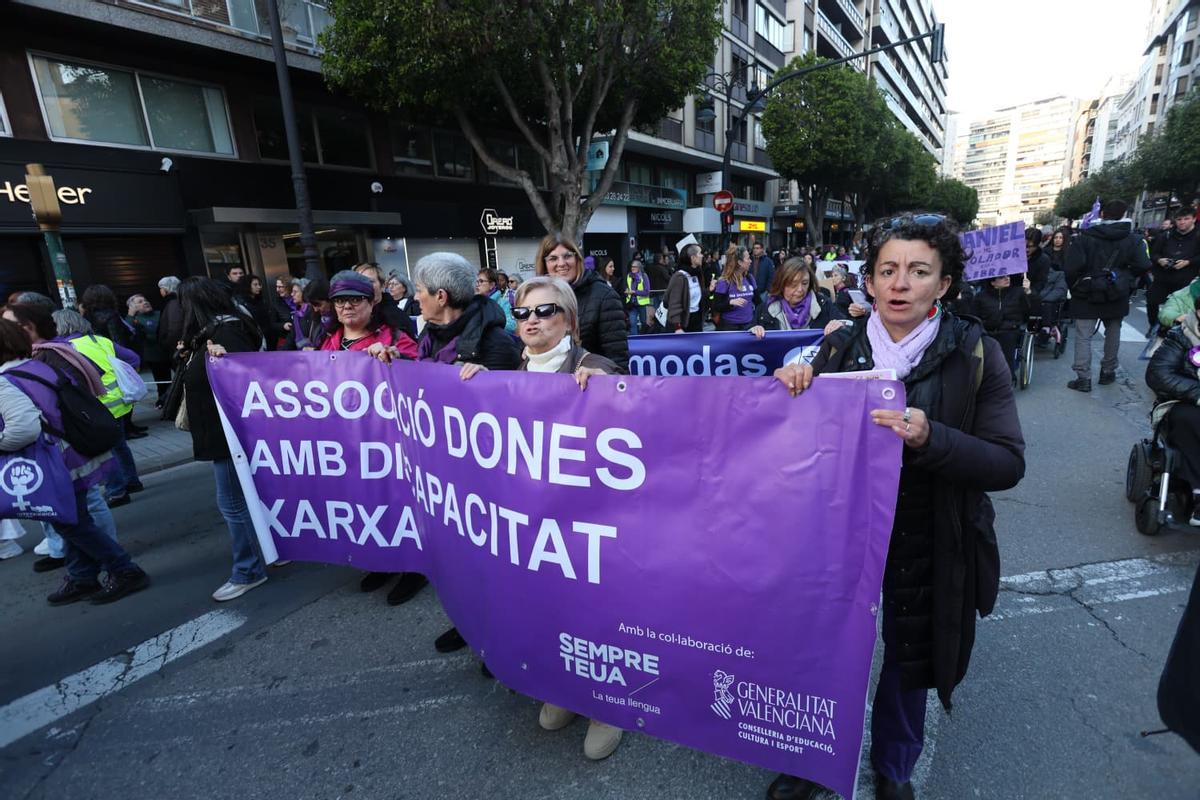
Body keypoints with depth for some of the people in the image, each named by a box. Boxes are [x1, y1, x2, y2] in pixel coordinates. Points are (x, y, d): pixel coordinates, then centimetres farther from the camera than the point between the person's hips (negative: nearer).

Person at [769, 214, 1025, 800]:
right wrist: (790, 385, -17)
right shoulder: (839, 348, -5)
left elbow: (1008, 464, -12)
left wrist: (930, 439, -30)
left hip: (929, 546, 0)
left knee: (909, 662, 19)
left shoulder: (976, 355, -9)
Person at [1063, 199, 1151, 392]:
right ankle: (1108, 372, 27)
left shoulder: (1084, 237, -11)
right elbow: (1142, 266, -10)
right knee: (1112, 333, 19)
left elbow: (1071, 268, -19)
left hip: (1087, 295, -3)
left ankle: (1083, 378, -5)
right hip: (1117, 296, 3)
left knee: (1083, 337, -2)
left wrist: (1074, 287, -1)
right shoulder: (1133, 238, -1)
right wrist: (1126, 281, 9)